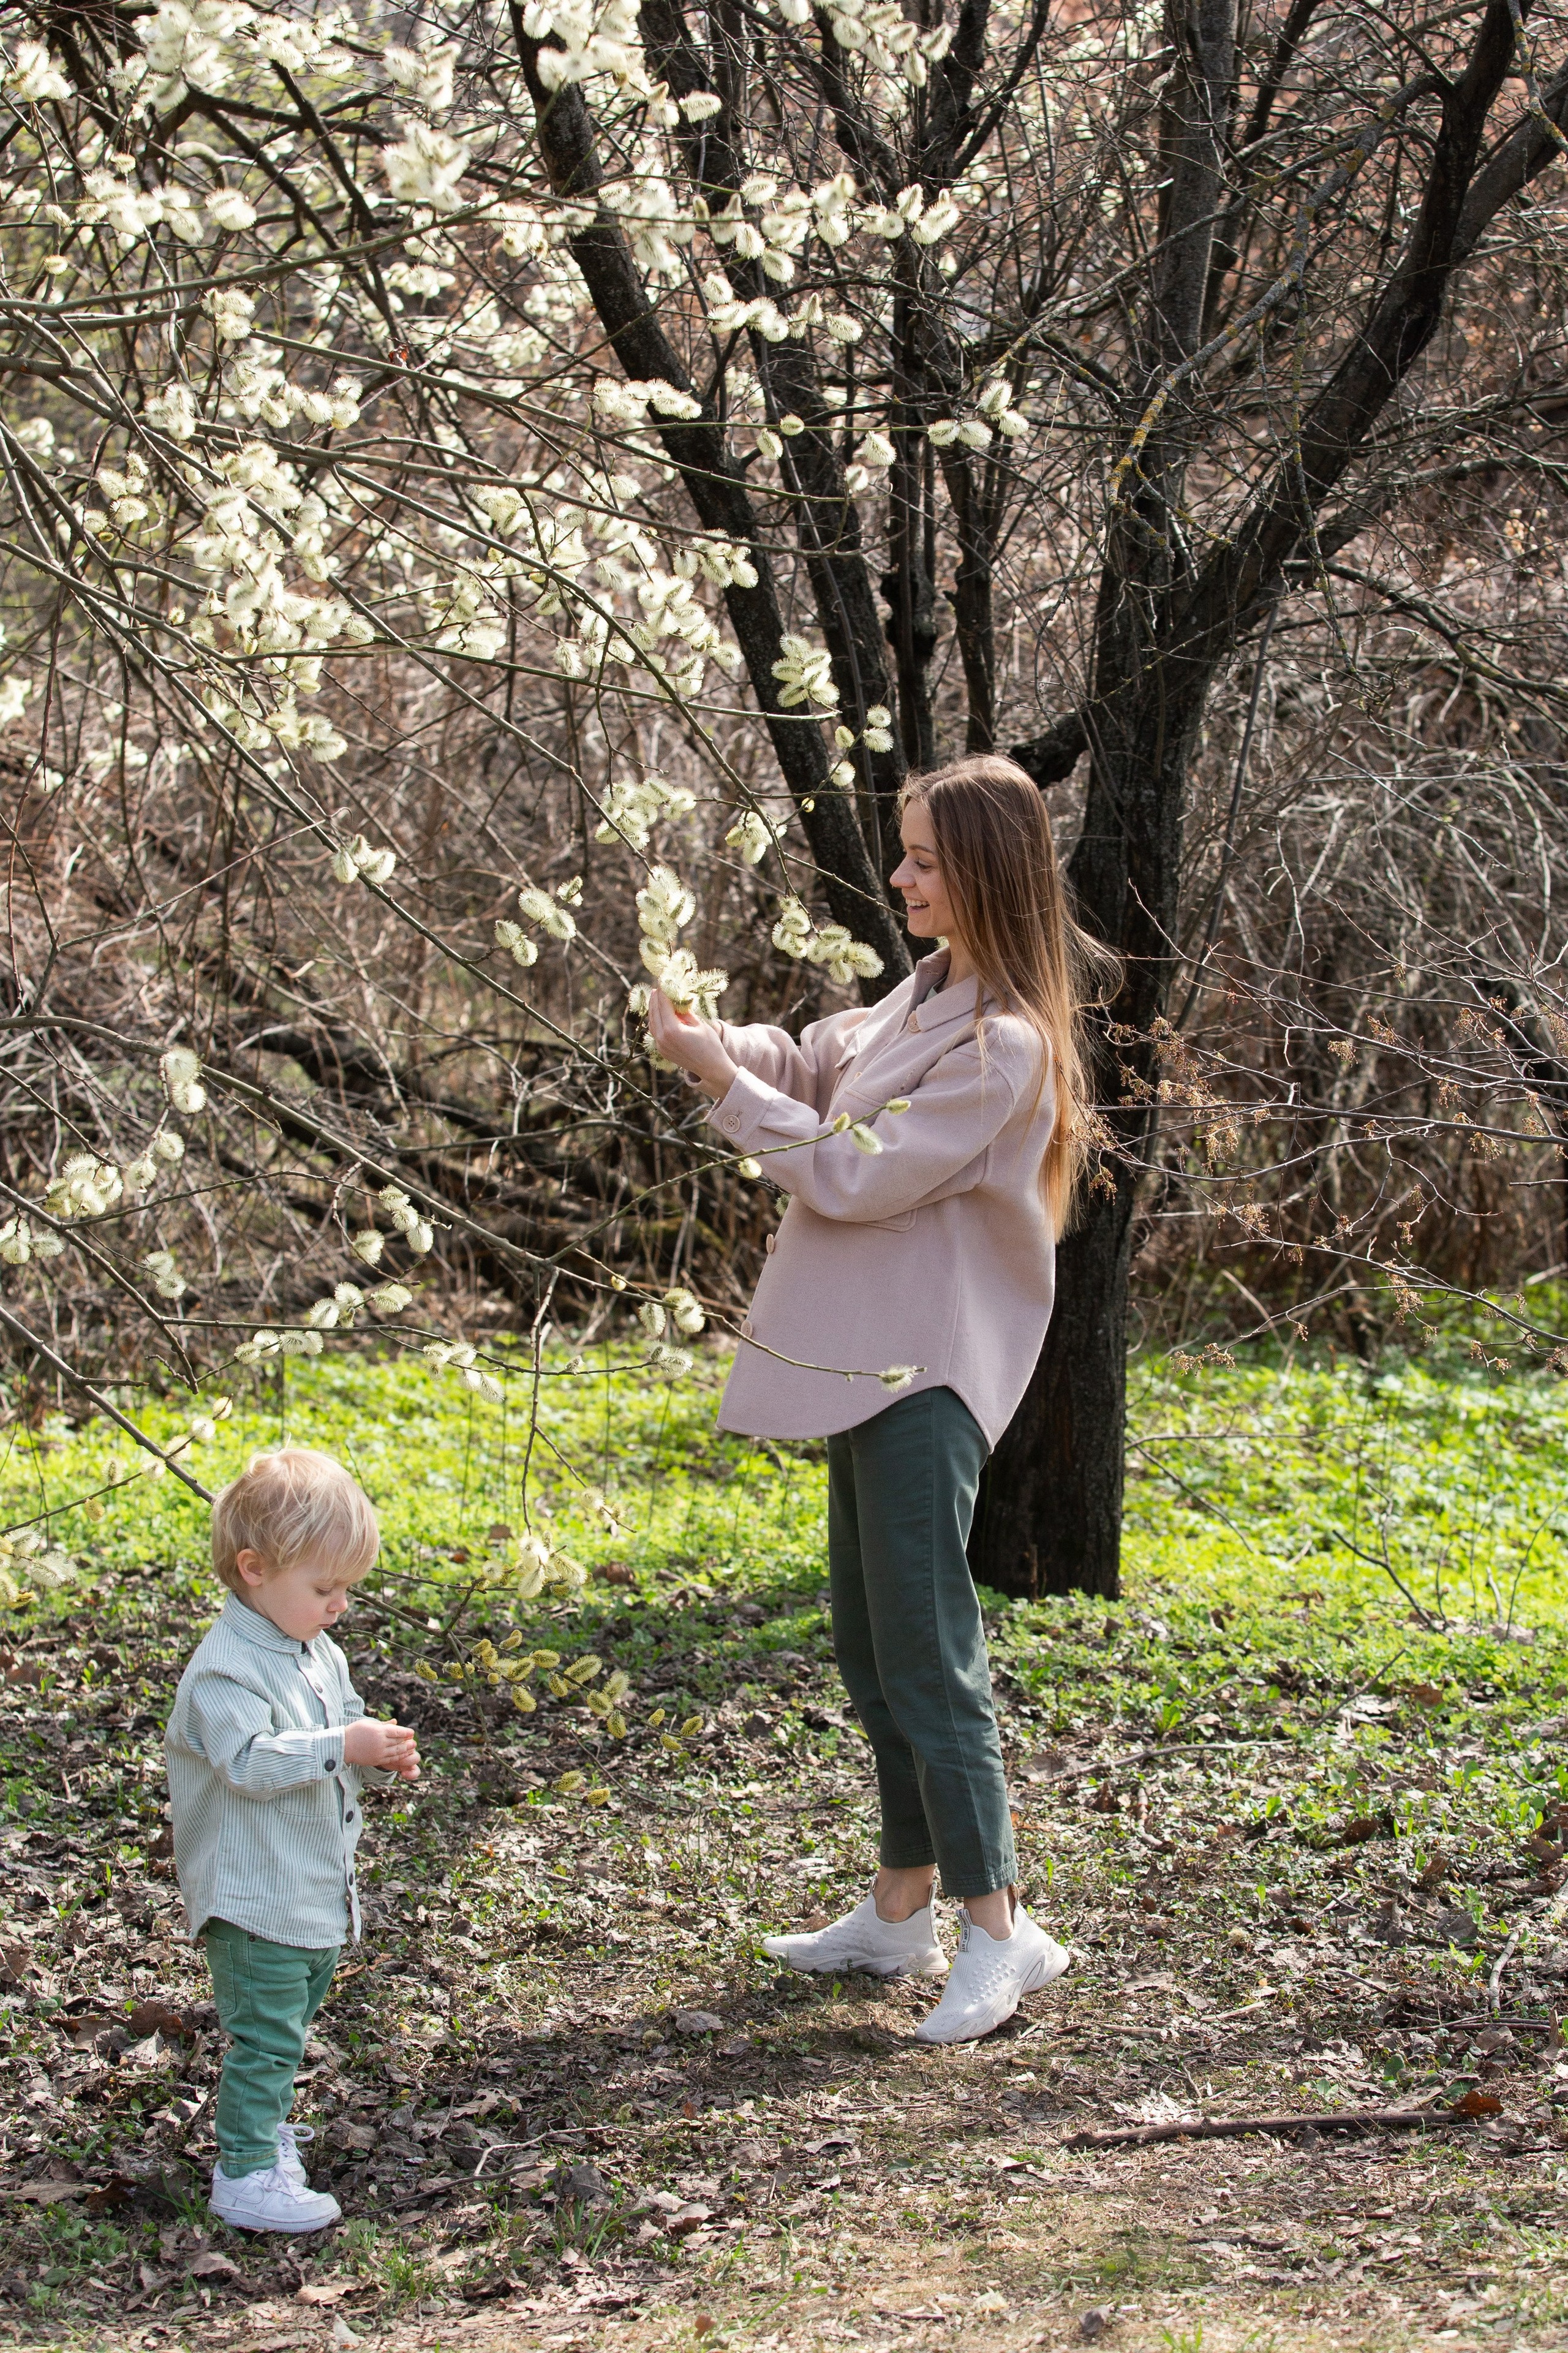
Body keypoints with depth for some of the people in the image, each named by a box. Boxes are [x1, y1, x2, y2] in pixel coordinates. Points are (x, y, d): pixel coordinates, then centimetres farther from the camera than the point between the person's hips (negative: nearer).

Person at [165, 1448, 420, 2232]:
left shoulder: (318, 1654, 8)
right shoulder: (227, 1667, -22)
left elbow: (342, 1722, 19)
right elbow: (248, 1760, -32)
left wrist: (379, 1755, -3)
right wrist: (340, 1747, -36)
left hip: (316, 1888, 9)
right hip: (254, 1898, -9)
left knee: (292, 2020, 23)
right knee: (265, 2033, -5)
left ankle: (263, 2123, 40)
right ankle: (246, 2174, 2)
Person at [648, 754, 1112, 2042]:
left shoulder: (1004, 1044, -20)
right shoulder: (928, 994, 10)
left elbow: (856, 1172, -20)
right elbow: (818, 1066, 16)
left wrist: (726, 1082, -14)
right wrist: (717, 1040, -4)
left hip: (926, 1378, -10)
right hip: (872, 1361, 10)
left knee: (924, 1651, -8)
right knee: (872, 1646, 15)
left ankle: (998, 1924, 0)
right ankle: (902, 1910, 24)